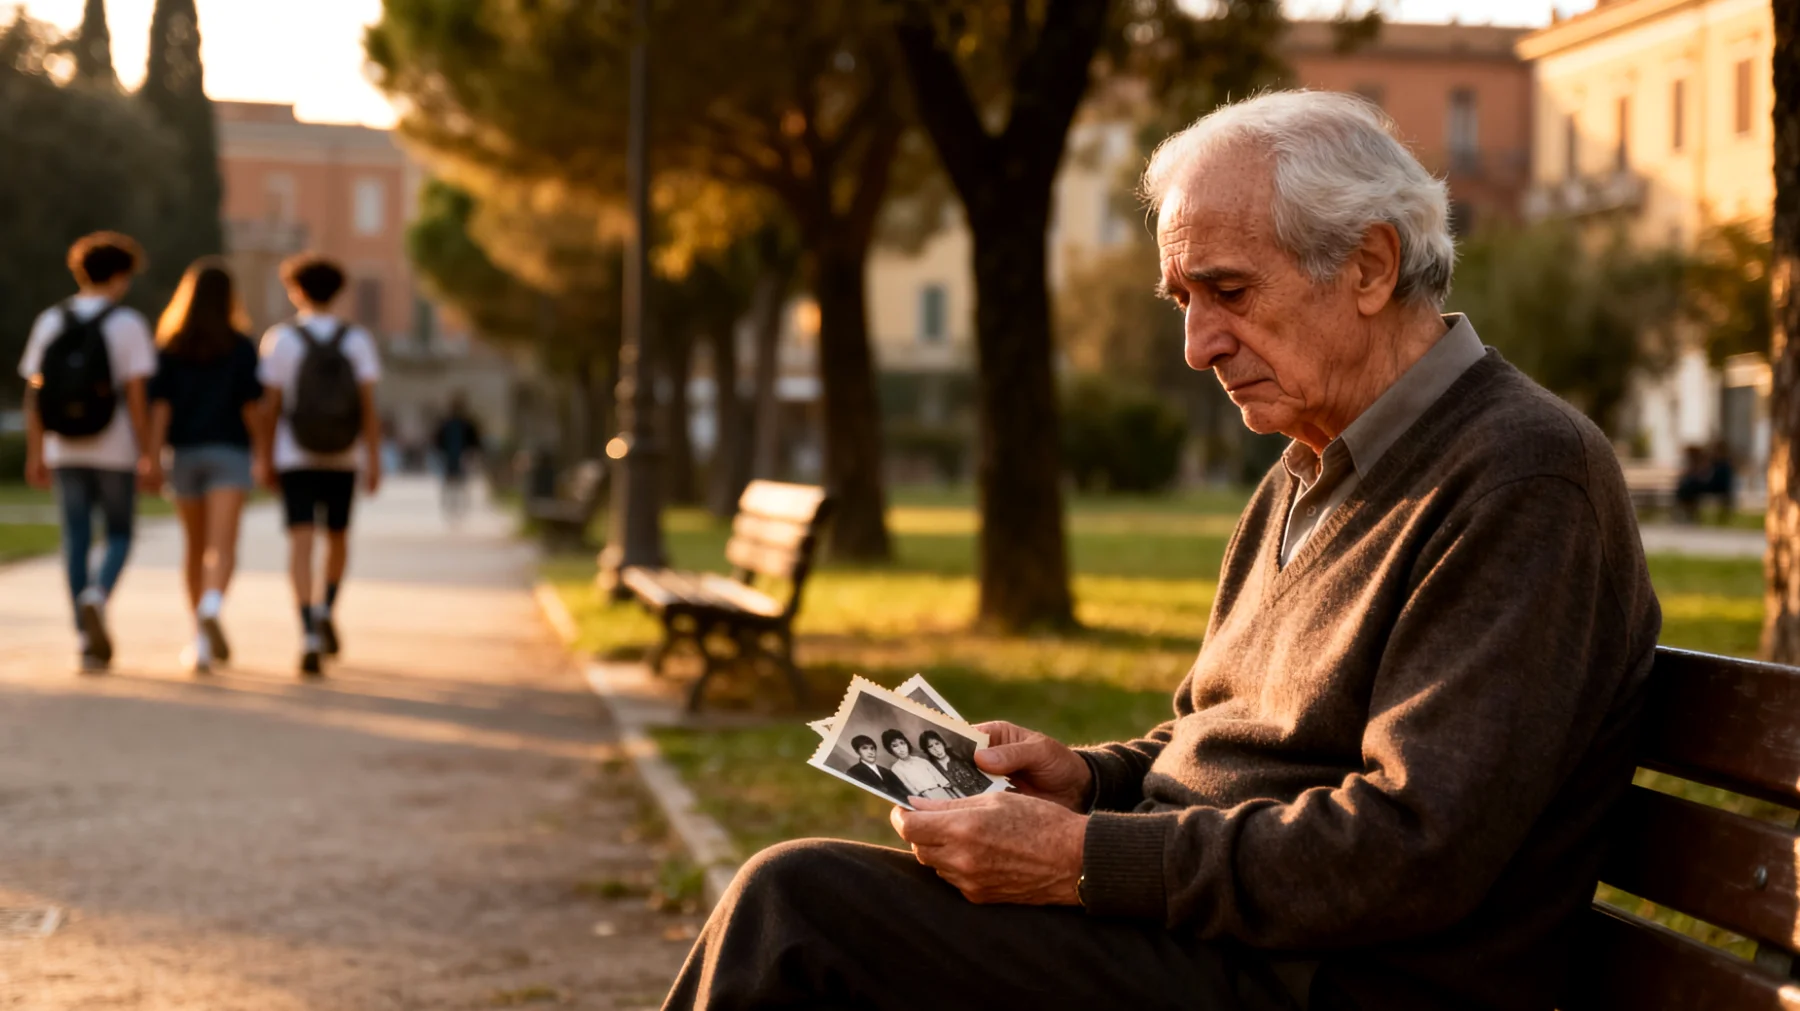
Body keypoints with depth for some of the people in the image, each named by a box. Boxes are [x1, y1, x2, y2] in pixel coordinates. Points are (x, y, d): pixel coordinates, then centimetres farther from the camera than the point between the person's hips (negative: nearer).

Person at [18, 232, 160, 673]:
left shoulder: (49, 322, 4)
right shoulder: (128, 323, -7)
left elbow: (33, 393, 3)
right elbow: (136, 395, -12)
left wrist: (35, 454, 9)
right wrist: (148, 457, -8)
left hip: (65, 449, 3)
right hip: (114, 451, -3)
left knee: (76, 542, 8)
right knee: (119, 535, 10)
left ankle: (90, 640, 7)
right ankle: (97, 597, -19)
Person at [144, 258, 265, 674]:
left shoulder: (170, 347, 4)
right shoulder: (241, 347, -2)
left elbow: (159, 406, -4)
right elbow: (251, 406, -4)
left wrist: (153, 457, -7)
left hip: (185, 452, 3)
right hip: (228, 452, -3)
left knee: (195, 547, 16)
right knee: (222, 546, -13)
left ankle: (202, 639, 23)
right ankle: (211, 608, -41)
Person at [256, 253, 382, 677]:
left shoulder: (280, 338, -5)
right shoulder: (358, 340, -1)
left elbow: (270, 404, -5)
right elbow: (369, 405, -7)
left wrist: (266, 456, 5)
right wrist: (374, 461, -5)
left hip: (295, 457, -2)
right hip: (342, 457, 2)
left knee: (301, 542, -7)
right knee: (338, 537, 22)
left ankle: (309, 635, -22)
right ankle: (326, 610, 5)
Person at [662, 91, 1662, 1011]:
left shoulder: (1524, 476, -15)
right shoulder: (1307, 476, 17)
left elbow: (1413, 851, -23)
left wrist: (1084, 861, -21)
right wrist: (1088, 780, 3)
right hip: (1216, 923, 9)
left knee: (797, 905, -18)